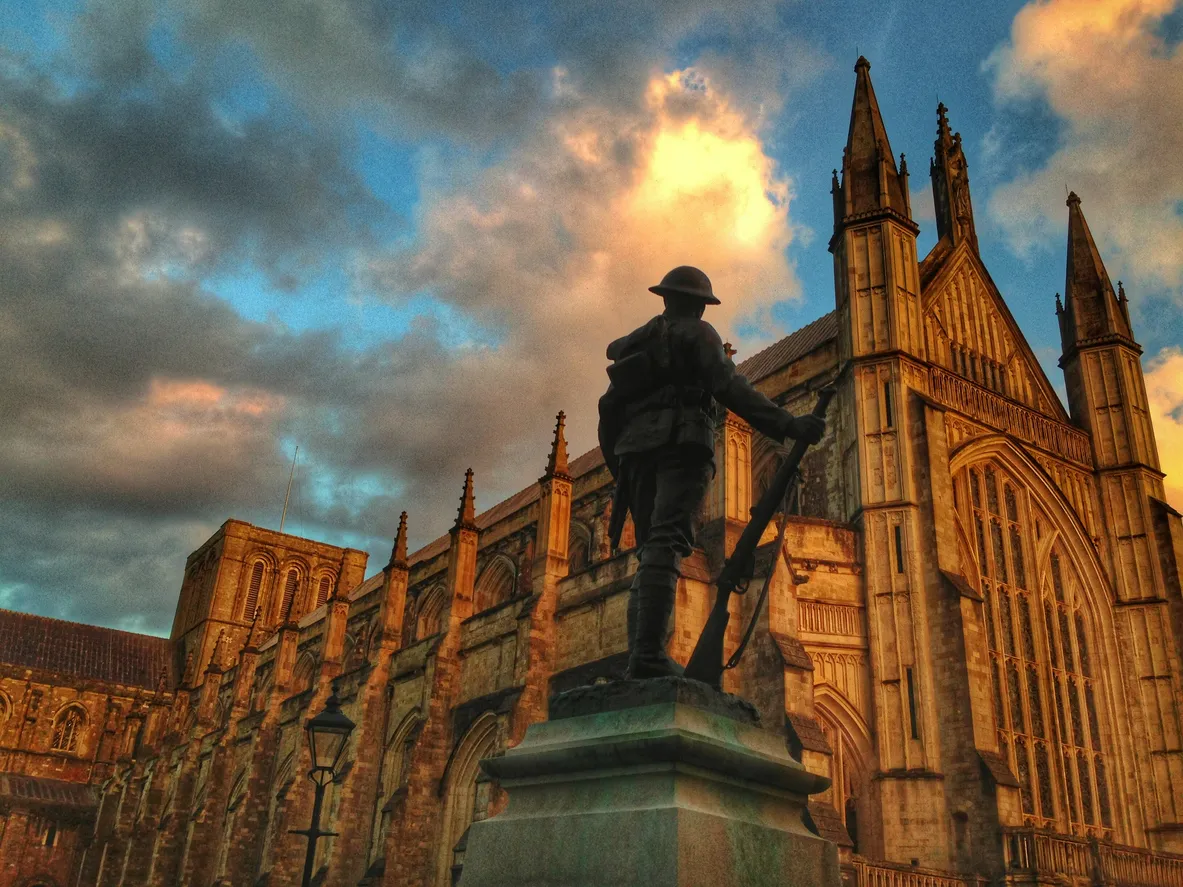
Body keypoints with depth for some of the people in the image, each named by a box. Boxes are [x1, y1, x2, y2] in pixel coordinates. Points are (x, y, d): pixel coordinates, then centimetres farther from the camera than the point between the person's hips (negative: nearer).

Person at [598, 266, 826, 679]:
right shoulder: (696, 333, 11)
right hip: (680, 443, -6)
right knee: (667, 544, -19)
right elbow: (730, 387, -6)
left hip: (636, 450, 6)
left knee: (652, 552, 6)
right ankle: (649, 653, -33)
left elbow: (609, 408, 25)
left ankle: (639, 658, -8)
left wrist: (618, 467, 28)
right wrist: (788, 425, -13)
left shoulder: (635, 342, 30)